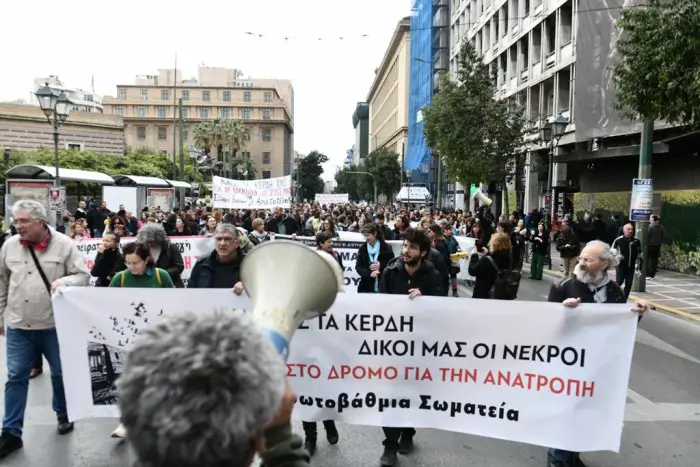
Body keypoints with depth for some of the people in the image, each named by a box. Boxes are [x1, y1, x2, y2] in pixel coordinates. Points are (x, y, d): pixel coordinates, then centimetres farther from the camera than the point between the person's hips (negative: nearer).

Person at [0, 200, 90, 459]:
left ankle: (64, 415, 36)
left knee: (61, 374, 14)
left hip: (55, 324, -1)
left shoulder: (63, 244, -8)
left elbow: (83, 275, -6)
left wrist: (64, 282, -26)